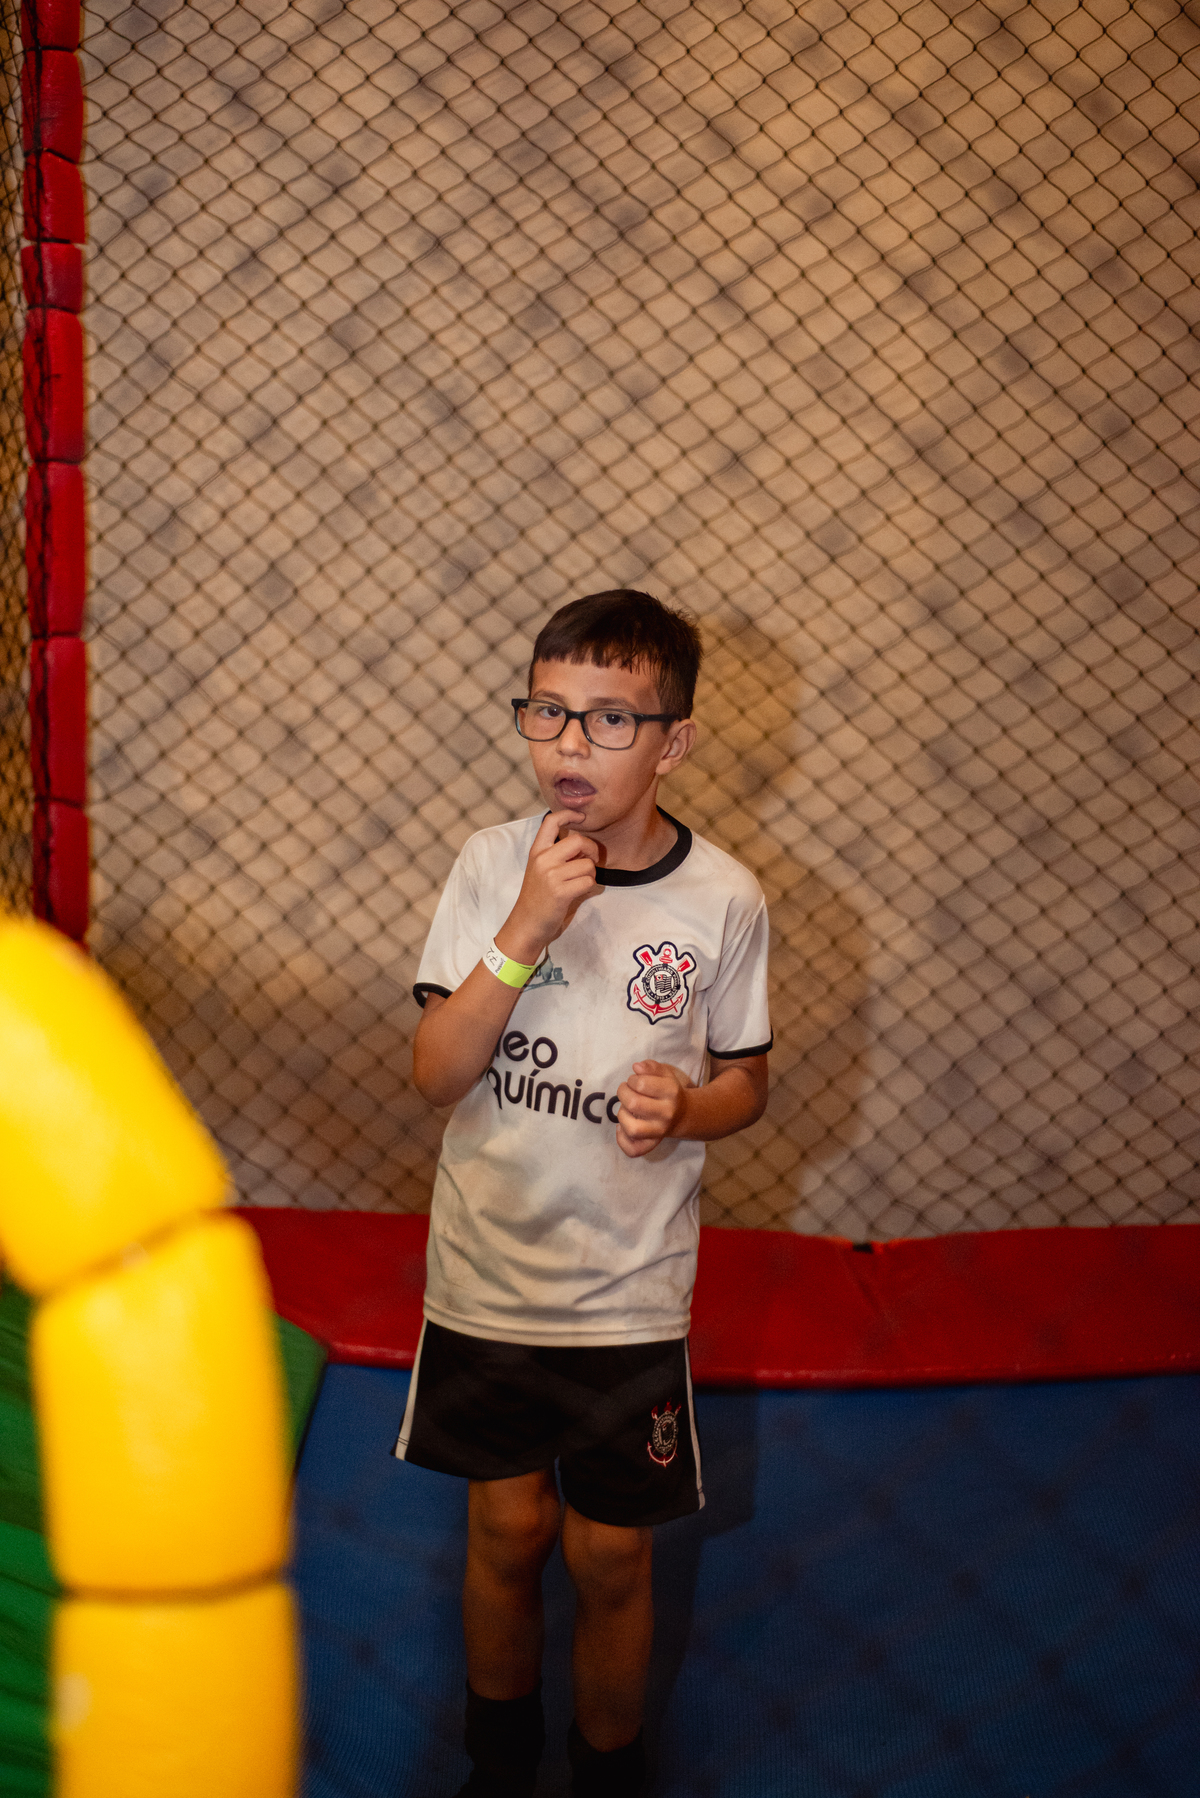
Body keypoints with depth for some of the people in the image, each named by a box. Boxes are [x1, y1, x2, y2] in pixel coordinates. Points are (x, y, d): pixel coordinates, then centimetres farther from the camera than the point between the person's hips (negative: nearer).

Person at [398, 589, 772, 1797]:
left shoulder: (724, 901, -10)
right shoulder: (490, 866, -9)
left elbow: (745, 1078, 3)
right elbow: (436, 1075, -14)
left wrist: (685, 1110, -20)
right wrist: (526, 930, -26)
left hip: (632, 1293, -1)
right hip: (487, 1273, 1)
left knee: (609, 1559, 10)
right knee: (506, 1528, 17)